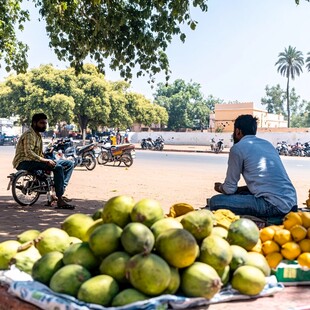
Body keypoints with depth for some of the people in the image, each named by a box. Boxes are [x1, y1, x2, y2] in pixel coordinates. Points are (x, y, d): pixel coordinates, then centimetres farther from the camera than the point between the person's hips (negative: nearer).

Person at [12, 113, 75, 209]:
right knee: (58, 167, -31)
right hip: (24, 162, -10)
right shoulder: (29, 134, -11)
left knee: (69, 164, 2)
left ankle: (60, 193, -5)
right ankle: (60, 201, -31)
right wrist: (45, 161, -29)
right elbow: (28, 153, -25)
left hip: (34, 161, 10)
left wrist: (48, 161, 4)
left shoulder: (38, 135, 22)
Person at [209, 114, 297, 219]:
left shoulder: (238, 148, -3)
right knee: (241, 193, 28)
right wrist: (238, 189, 33)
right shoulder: (267, 144, 20)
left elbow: (230, 189, 1)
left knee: (215, 202, -8)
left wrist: (220, 188, 23)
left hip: (273, 206, -9)